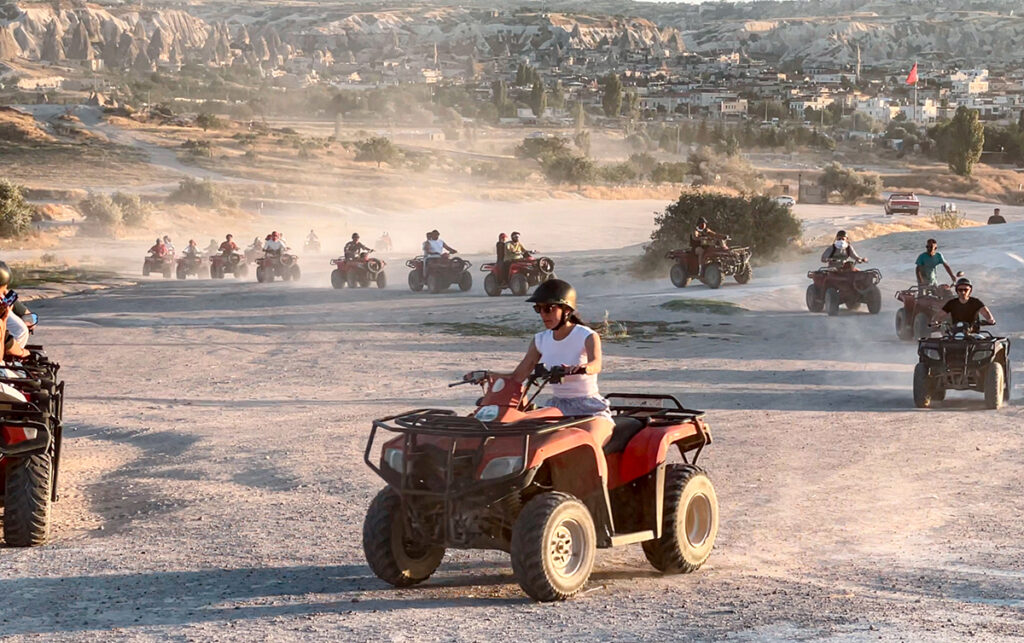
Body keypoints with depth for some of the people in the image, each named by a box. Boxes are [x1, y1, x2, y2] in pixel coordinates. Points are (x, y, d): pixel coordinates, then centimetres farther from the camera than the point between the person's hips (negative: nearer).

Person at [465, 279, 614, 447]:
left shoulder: (587, 336, -9)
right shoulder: (541, 340, 8)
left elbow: (596, 364, -30)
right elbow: (518, 376, 6)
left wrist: (582, 368, -55)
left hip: (589, 409, -5)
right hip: (557, 407, 5)